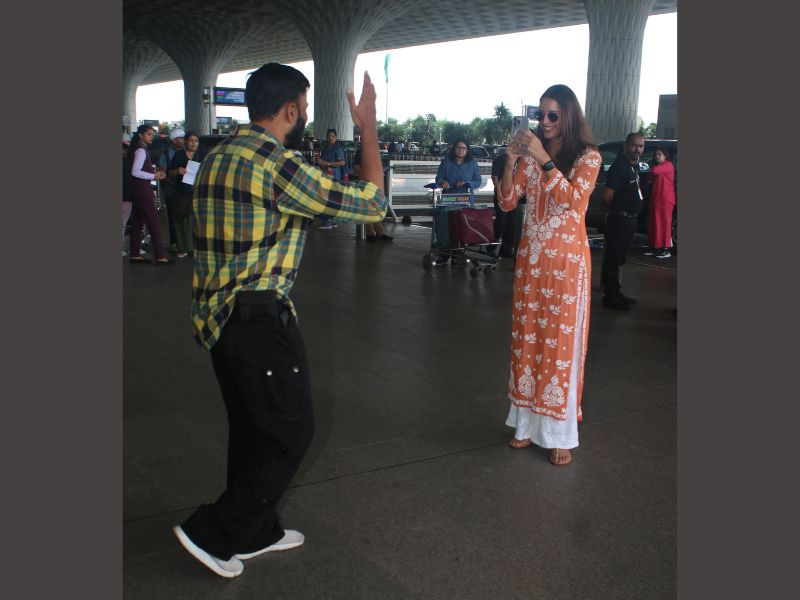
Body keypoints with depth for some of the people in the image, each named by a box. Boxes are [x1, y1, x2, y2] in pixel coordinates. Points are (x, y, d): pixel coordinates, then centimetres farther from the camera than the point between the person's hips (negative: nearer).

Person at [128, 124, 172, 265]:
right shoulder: (141, 150, -14)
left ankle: (135, 255, 16)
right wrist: (154, 176, -17)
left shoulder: (140, 149, 15)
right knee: (154, 222, -9)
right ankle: (160, 256, -10)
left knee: (138, 222, 11)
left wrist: (155, 173, 4)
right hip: (142, 190, -10)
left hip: (139, 190, 10)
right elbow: (135, 172, -22)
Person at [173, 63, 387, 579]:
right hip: (261, 318, -9)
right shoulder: (278, 165, -17)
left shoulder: (218, 157, 11)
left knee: (252, 429, 20)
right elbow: (371, 205, -13)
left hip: (216, 317, 9)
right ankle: (213, 533, 12)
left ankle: (256, 532, 33)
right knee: (291, 433, 5)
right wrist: (369, 130, -3)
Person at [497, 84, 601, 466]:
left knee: (561, 342, -2)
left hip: (566, 261, -4)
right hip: (531, 258, 4)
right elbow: (507, 202, 2)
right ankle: (528, 423, 18)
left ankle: (560, 434, 6)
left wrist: (544, 160, -23)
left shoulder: (587, 156, -2)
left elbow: (573, 199, -18)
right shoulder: (530, 156, 9)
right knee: (527, 337, 7)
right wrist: (511, 161, -12)